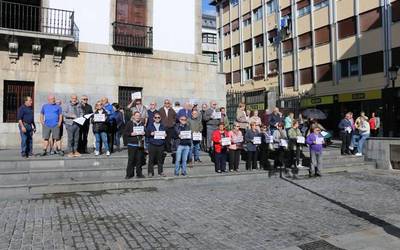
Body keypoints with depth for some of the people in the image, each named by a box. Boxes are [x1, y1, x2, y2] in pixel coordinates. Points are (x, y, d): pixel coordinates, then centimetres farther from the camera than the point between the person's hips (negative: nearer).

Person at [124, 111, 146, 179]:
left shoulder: (142, 123, 10)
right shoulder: (129, 123, 1)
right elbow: (125, 132, 0)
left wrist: (144, 133, -4)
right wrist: (131, 134, -16)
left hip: (140, 144, 3)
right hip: (132, 144, -3)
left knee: (139, 159, 6)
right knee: (131, 159, -2)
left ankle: (139, 173, 16)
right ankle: (129, 174, 7)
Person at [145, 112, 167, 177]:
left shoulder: (162, 126, 13)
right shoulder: (150, 125, 5)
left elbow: (165, 133, 16)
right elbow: (146, 134, 2)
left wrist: (165, 135, -5)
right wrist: (151, 134, -16)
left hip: (161, 145, 2)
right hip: (152, 145, -2)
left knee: (160, 159, 6)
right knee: (151, 159, 0)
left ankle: (161, 172, 17)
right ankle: (150, 172, 10)